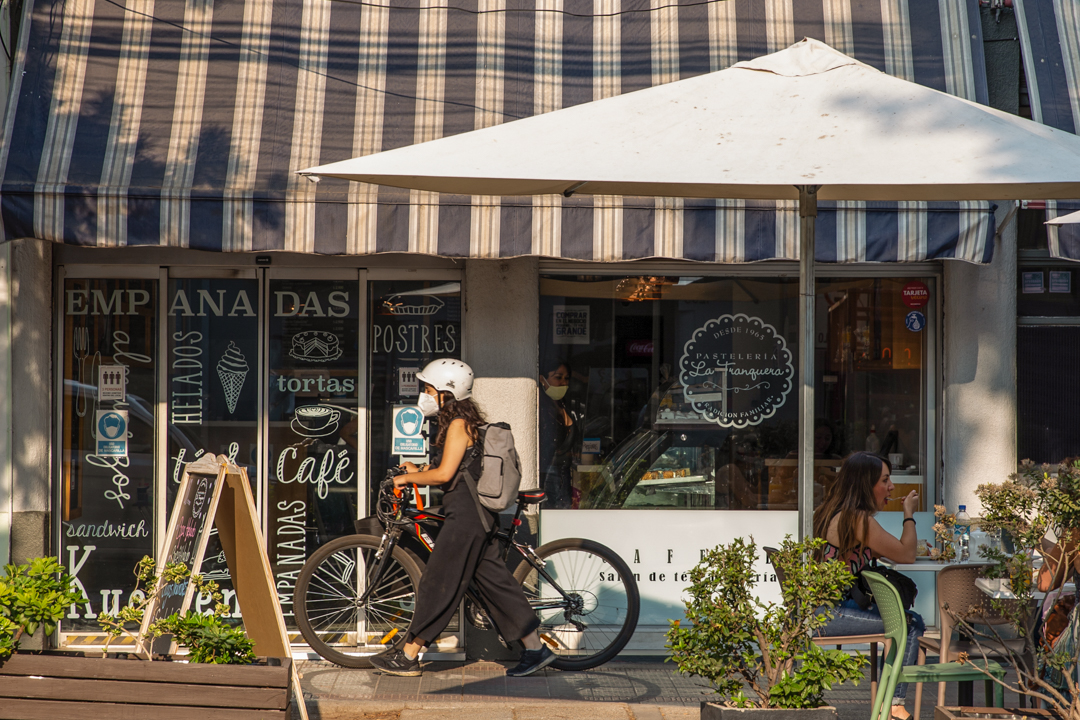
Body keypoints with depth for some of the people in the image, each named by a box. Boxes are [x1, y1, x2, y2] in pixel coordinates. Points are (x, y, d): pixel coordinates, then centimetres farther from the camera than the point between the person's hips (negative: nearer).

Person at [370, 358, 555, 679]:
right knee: (494, 580, 10)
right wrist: (419, 472, 15)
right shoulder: (464, 422, 16)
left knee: (438, 583, -4)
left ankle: (408, 656, 1)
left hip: (467, 516, -10)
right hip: (477, 515, 10)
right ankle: (535, 649, 11)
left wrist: (408, 478, -8)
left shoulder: (458, 424, -14)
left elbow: (445, 473, -20)